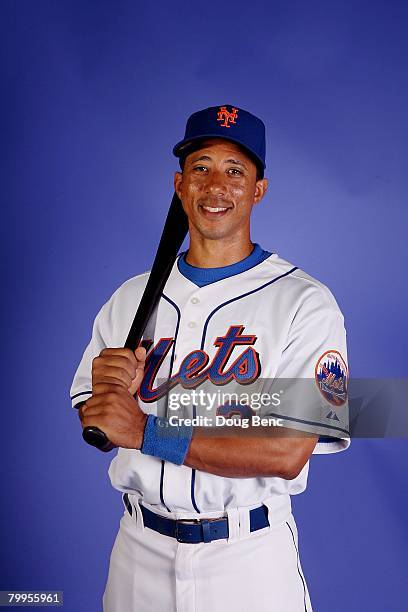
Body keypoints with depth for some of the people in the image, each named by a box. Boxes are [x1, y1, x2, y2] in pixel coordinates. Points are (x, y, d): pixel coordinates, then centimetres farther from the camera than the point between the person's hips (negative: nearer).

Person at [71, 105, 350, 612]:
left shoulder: (305, 302, -12)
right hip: (140, 550, 4)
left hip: (249, 559, -3)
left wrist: (146, 431, -22)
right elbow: (95, 427, 6)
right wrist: (108, 393, -17)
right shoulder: (131, 297, 3)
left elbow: (288, 453, -20)